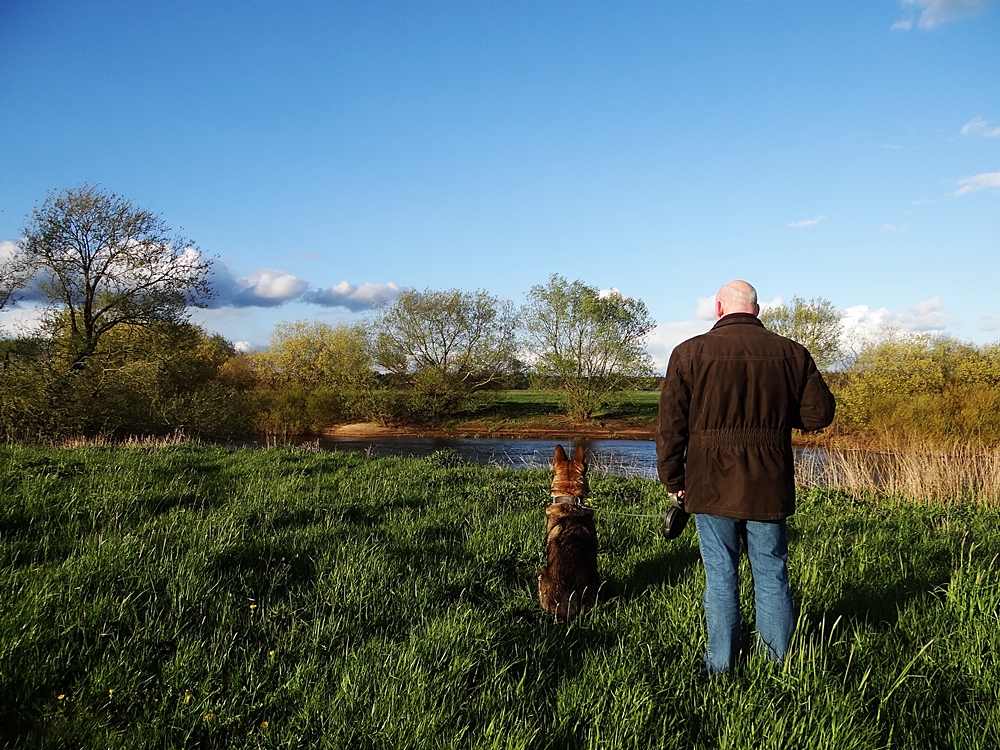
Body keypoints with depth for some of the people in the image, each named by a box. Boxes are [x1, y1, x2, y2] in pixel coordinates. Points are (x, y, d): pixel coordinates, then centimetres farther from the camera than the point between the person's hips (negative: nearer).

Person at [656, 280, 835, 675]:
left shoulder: (689, 353, -4)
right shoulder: (791, 352, 2)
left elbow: (670, 425, -5)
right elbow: (820, 412, 4)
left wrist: (673, 480, 5)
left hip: (711, 487, -2)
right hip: (769, 487, 2)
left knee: (720, 578, 7)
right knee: (772, 577, 13)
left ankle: (720, 670, 16)